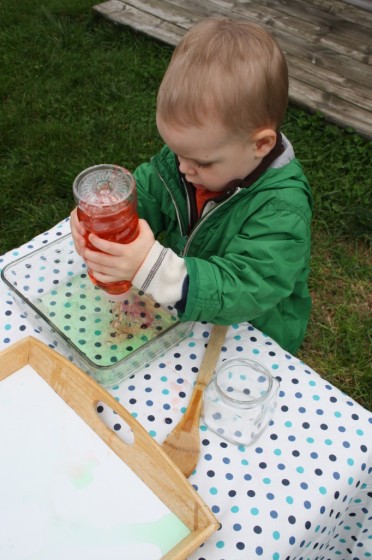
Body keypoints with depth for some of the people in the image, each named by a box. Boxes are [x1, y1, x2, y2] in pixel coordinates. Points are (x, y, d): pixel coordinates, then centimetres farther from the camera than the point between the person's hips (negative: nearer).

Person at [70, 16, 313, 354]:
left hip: (249, 345, -5)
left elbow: (239, 291, -38)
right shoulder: (196, 151, -11)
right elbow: (142, 193, -3)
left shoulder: (282, 210, -31)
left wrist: (152, 266, -52)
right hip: (178, 314, 5)